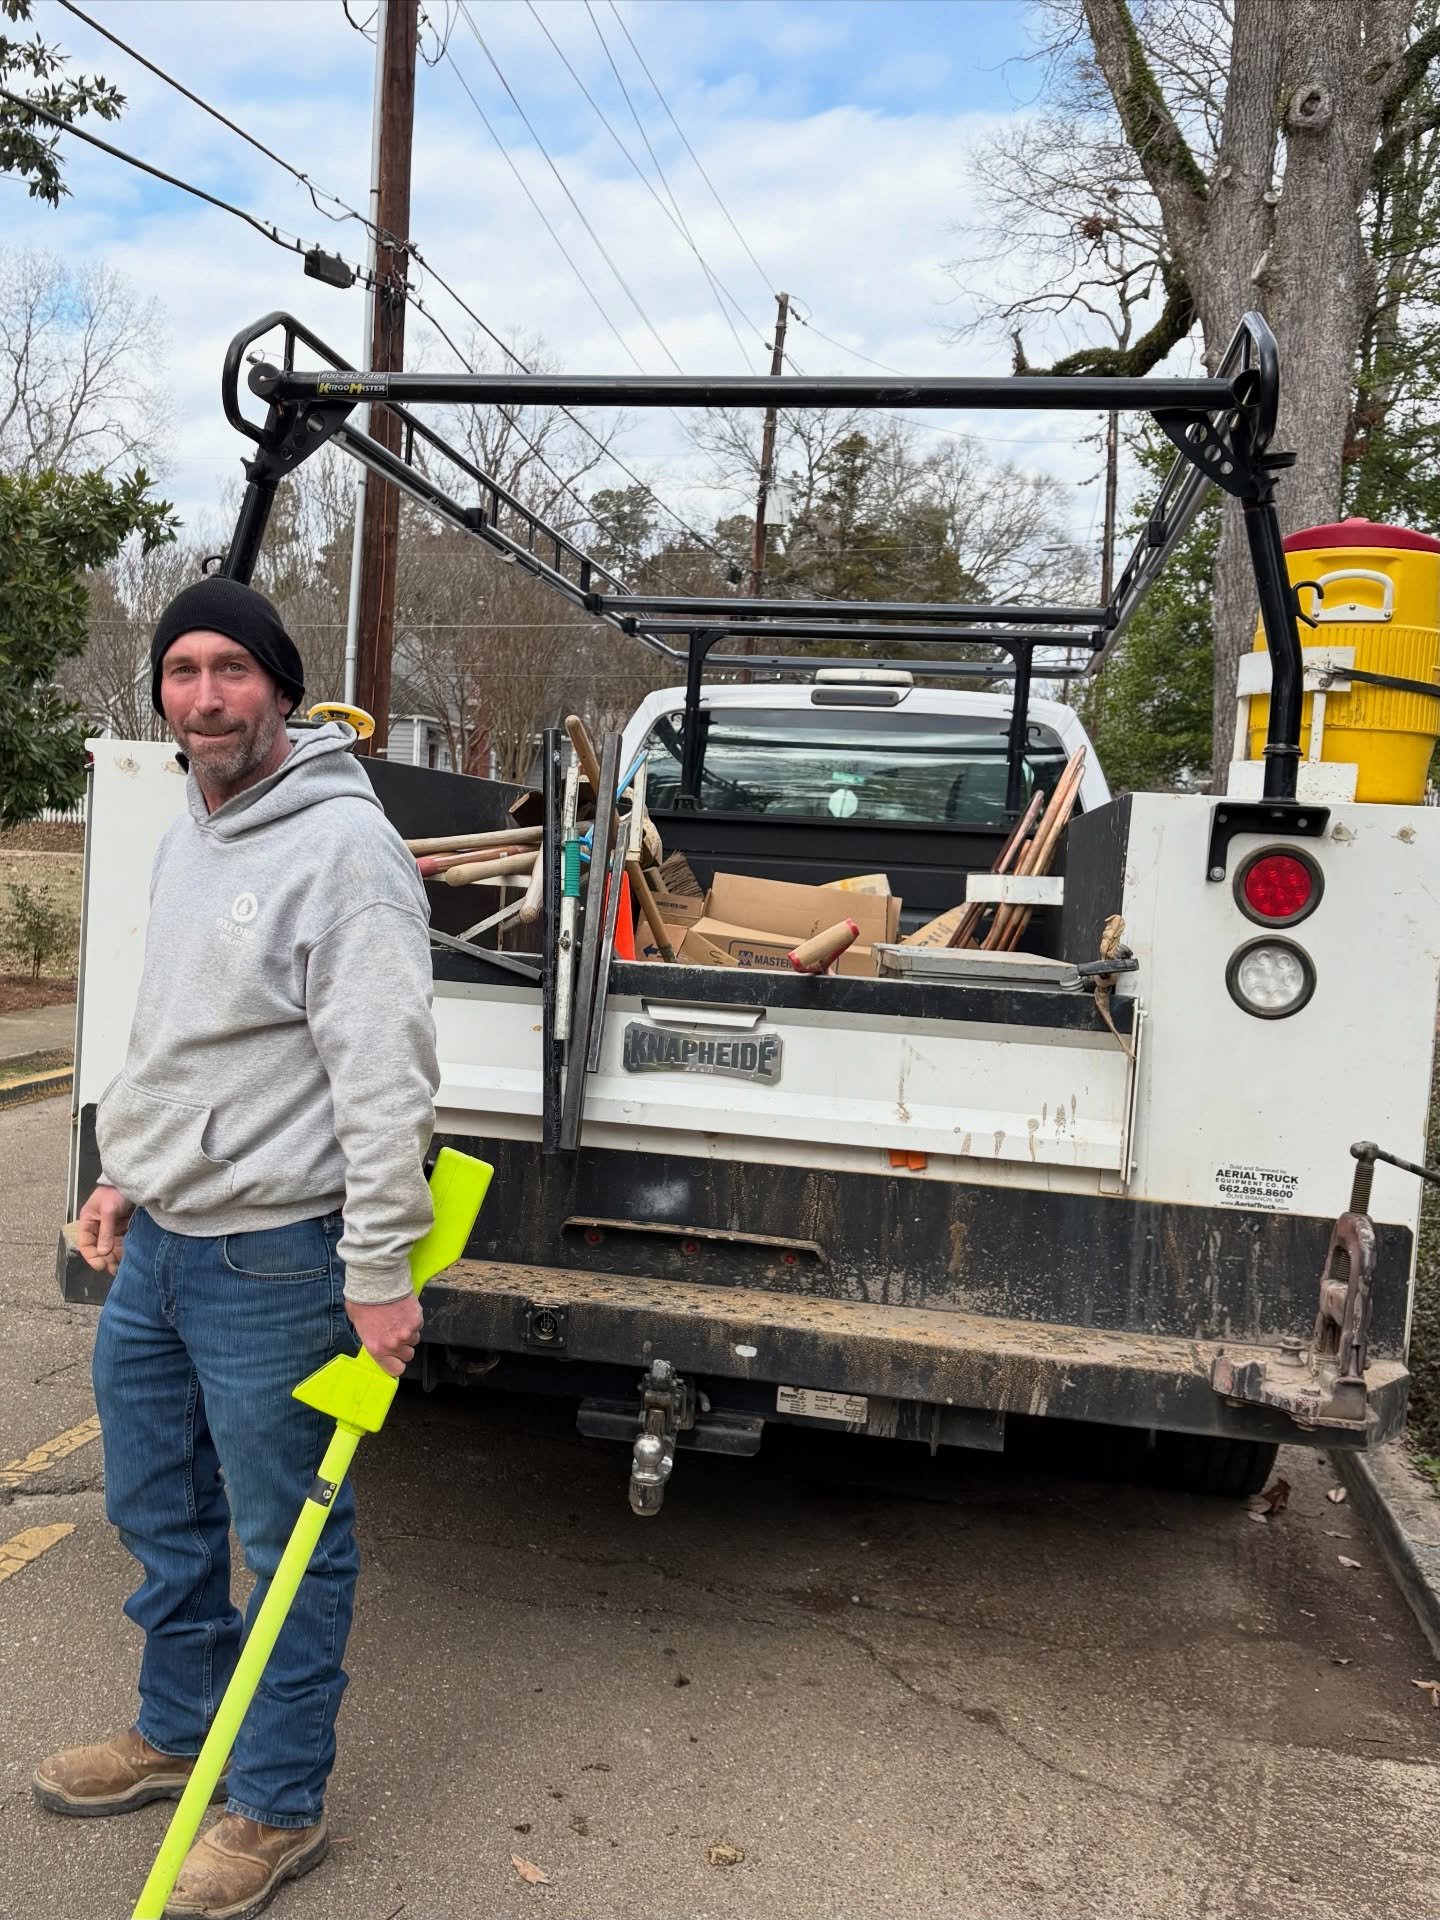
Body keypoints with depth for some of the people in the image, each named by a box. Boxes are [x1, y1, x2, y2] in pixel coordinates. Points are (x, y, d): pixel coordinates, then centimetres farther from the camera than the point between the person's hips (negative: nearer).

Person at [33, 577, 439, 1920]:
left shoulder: (343, 848, -18)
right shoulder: (185, 836, 11)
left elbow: (384, 1076, -22)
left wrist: (378, 1272, -23)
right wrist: (123, 1175, 21)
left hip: (271, 1254, -9)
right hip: (155, 1243, 9)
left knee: (289, 1538, 8)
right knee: (156, 1509, 23)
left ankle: (279, 1806, 27)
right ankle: (176, 1732, 46)